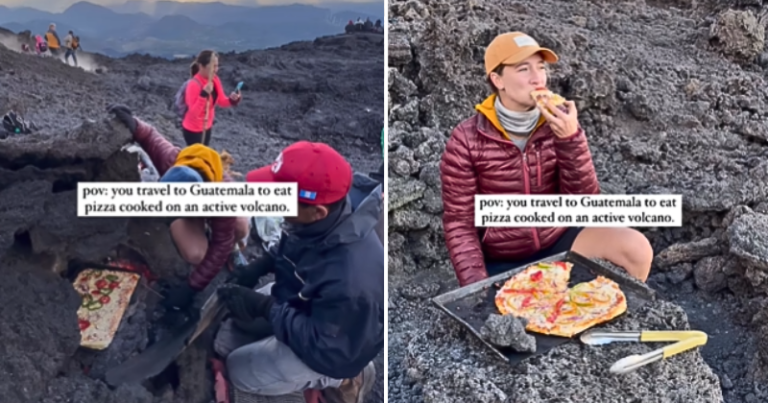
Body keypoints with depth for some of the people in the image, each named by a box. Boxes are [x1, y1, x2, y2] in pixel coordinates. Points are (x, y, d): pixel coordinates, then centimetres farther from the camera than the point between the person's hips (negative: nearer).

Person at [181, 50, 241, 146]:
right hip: (193, 130, -8)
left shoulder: (215, 80, -5)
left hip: (207, 126, 8)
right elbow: (193, 112, -32)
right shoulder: (194, 85, -28)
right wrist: (204, 94, -42)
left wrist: (232, 100, -19)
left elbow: (221, 101, 3)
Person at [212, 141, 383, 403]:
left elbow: (328, 350, -31)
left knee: (241, 370, -7)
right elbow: (290, 248, 5)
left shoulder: (349, 279, -44)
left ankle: (340, 378, 9)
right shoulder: (321, 221, -21)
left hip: (333, 348, -7)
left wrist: (265, 309, -30)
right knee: (226, 339, 12)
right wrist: (259, 267, -11)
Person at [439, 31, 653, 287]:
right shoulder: (466, 141, -16)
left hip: (557, 241, 3)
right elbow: (459, 223, -12)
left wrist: (571, 138, -27)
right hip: (502, 261, -3)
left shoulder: (559, 124, -8)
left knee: (637, 248, -16)